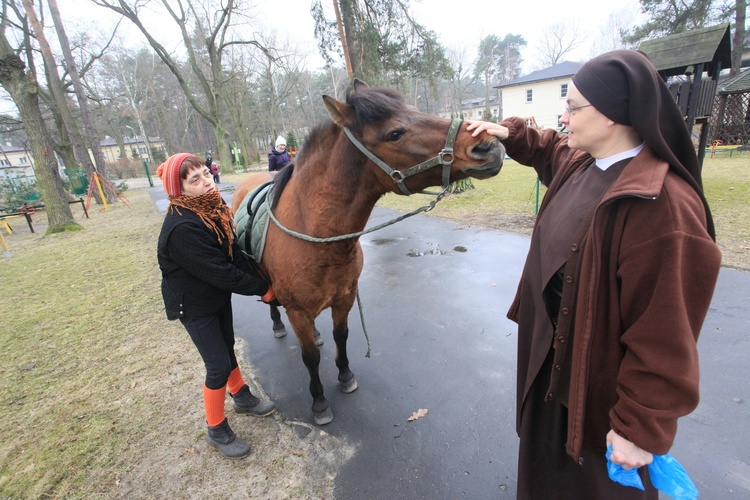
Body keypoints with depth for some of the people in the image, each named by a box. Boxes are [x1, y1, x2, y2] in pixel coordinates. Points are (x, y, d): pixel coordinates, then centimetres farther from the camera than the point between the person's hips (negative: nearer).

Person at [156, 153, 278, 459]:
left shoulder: (213, 206, -6)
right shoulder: (183, 227, -32)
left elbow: (234, 252, -2)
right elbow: (220, 272, -30)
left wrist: (257, 281, -10)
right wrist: (261, 288, -20)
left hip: (219, 295, 8)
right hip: (194, 305, -8)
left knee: (227, 349, 23)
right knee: (219, 366, 1)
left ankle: (242, 398, 46)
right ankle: (216, 430, 25)